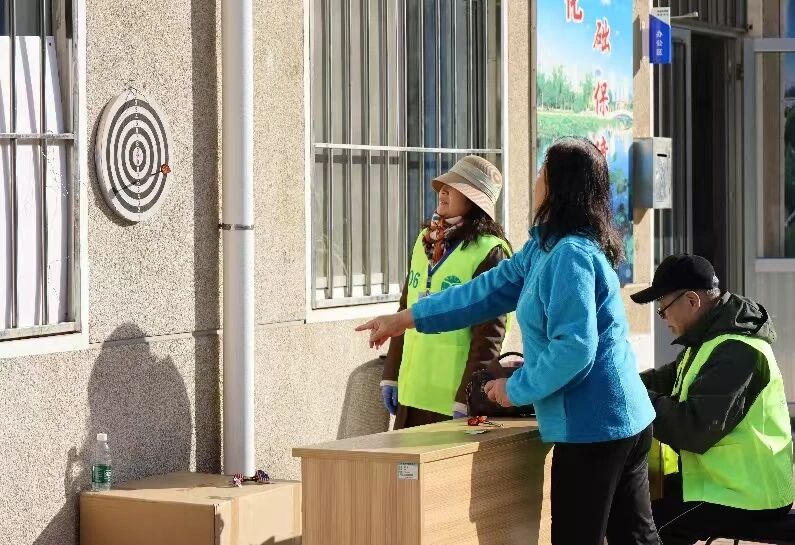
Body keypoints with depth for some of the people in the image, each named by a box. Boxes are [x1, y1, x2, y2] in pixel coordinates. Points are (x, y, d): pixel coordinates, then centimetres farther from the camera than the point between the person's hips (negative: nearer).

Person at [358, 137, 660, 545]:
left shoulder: (569, 255, -19)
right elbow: (489, 290, 19)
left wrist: (516, 390, -11)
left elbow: (575, 349, -25)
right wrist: (405, 319, 21)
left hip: (593, 424, -10)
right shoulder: (545, 248, 13)